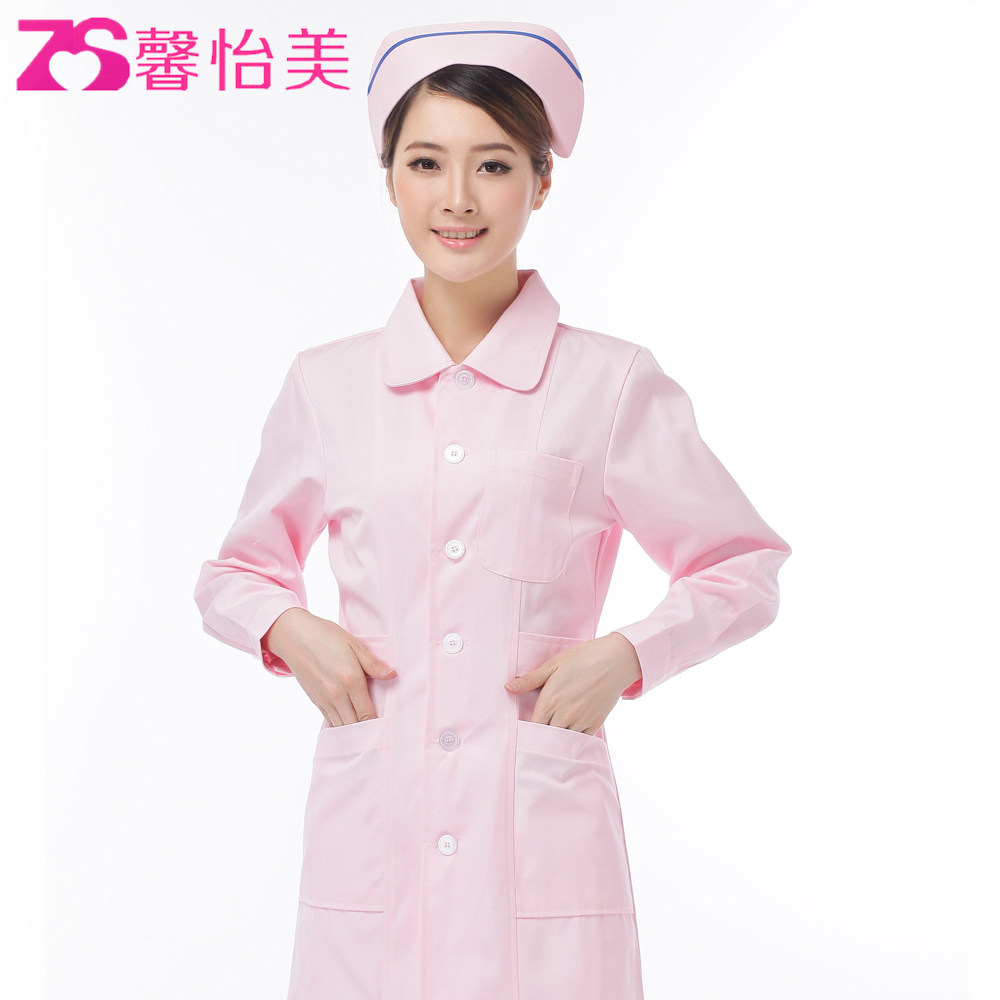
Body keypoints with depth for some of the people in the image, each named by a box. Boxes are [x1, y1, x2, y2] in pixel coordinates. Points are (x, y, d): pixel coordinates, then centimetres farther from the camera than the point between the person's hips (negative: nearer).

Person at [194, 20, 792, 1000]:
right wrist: (289, 629, -2)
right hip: (371, 843, 2)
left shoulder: (611, 384, 0)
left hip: (543, 841, -1)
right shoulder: (326, 385, 6)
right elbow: (234, 573, 19)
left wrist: (626, 653, -7)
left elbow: (744, 568, 9)